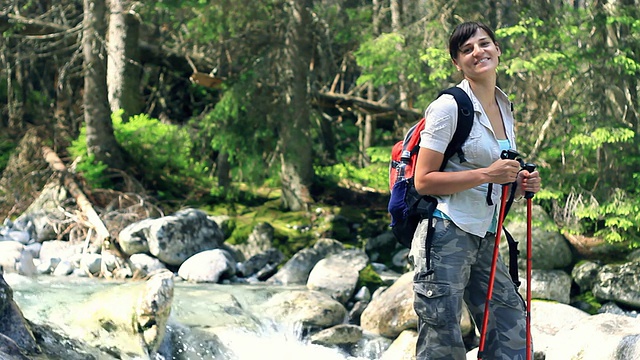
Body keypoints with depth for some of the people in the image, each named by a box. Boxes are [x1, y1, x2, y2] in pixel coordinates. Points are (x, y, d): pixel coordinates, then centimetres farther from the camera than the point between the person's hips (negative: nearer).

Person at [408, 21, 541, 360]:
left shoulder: (504, 107, 14)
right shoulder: (449, 106, -10)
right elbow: (423, 181, -14)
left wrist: (518, 183, 4)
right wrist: (487, 174, -21)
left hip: (485, 240, 8)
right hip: (446, 235, -8)